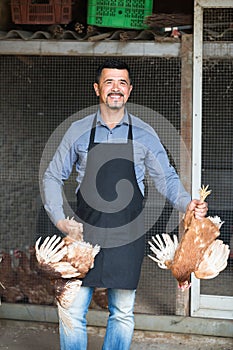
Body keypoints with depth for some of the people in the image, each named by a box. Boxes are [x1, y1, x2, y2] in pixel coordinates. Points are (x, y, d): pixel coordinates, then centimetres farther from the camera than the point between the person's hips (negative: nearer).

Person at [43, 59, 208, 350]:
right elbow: (53, 177, 11)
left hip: (127, 236, 0)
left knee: (123, 313, 7)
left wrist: (187, 204, -12)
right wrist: (59, 218, 0)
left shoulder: (144, 134, 4)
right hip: (85, 233, 0)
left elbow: (166, 179, 7)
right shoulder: (78, 131, 4)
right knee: (73, 310, -2)